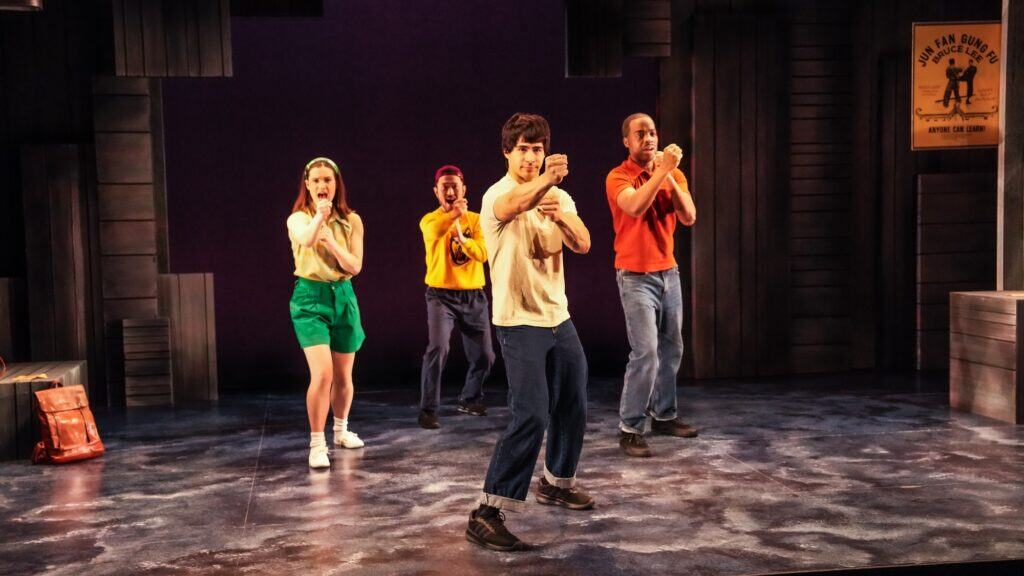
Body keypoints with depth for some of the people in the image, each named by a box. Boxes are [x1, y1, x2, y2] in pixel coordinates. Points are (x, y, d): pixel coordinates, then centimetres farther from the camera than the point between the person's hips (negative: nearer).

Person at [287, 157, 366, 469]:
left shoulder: (351, 221, 3)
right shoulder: (298, 219, -5)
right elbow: (306, 240, -29)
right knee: (322, 373, -18)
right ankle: (317, 444, -7)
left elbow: (355, 267, -4)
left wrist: (332, 243, -20)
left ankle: (341, 430, 37)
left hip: (343, 297, 3)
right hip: (310, 298, -3)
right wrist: (320, 216, -49)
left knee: (343, 376, 13)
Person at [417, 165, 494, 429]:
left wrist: (462, 238, -30)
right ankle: (428, 409, -11)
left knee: (484, 356, 9)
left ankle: (469, 399, 34)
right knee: (438, 348, -22)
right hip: (441, 295, -4)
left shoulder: (475, 220, 5)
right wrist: (453, 214, -47)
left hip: (474, 296, 4)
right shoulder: (430, 219, -4)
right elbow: (433, 232, -30)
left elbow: (483, 254, -12)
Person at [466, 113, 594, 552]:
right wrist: (545, 181, -58)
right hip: (520, 323, -7)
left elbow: (582, 245, -4)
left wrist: (561, 217, -25)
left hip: (559, 318, 7)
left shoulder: (559, 197, 9)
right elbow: (514, 205, -38)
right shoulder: (498, 195, -12)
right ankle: (487, 514, -11)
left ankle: (557, 483, 40)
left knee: (573, 407, 17)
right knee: (531, 416, -17)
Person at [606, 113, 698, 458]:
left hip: (669, 272, 6)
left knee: (671, 348, 9)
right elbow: (635, 207, -27)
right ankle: (629, 429, -4)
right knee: (646, 353, -12)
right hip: (636, 277, -6)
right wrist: (661, 170, -26)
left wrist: (670, 176, -14)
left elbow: (689, 217, -4)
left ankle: (664, 415, 24)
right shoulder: (618, 177, -7)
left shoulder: (673, 174, 8)